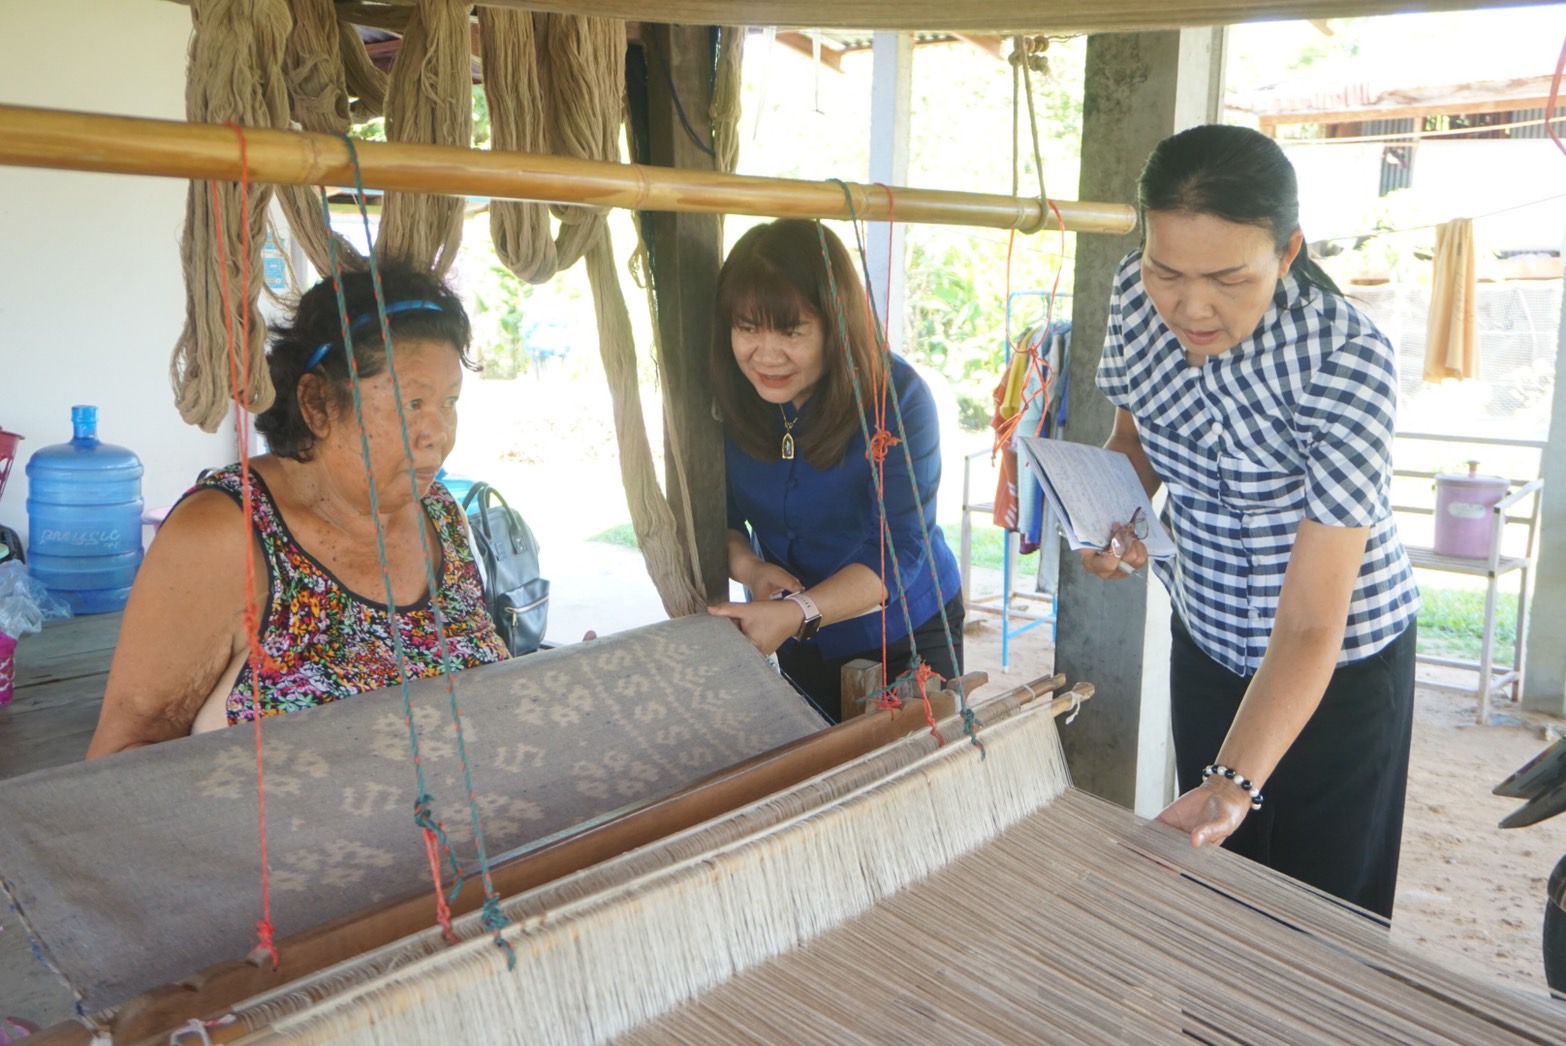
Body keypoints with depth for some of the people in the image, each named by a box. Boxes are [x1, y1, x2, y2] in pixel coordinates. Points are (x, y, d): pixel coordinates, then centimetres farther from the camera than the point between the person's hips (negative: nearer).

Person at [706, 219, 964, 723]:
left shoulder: (898, 398, -26)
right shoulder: (727, 398, -14)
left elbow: (898, 552, -28)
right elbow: (718, 520, -3)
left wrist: (798, 613, -42)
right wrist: (750, 568, -25)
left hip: (906, 638, -3)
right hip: (799, 646, 4)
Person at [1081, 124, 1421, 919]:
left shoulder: (1347, 362, -31)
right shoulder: (1137, 294, -16)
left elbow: (1309, 626, -31)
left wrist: (1235, 783, -43)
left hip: (1338, 671, -4)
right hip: (1205, 644, 5)